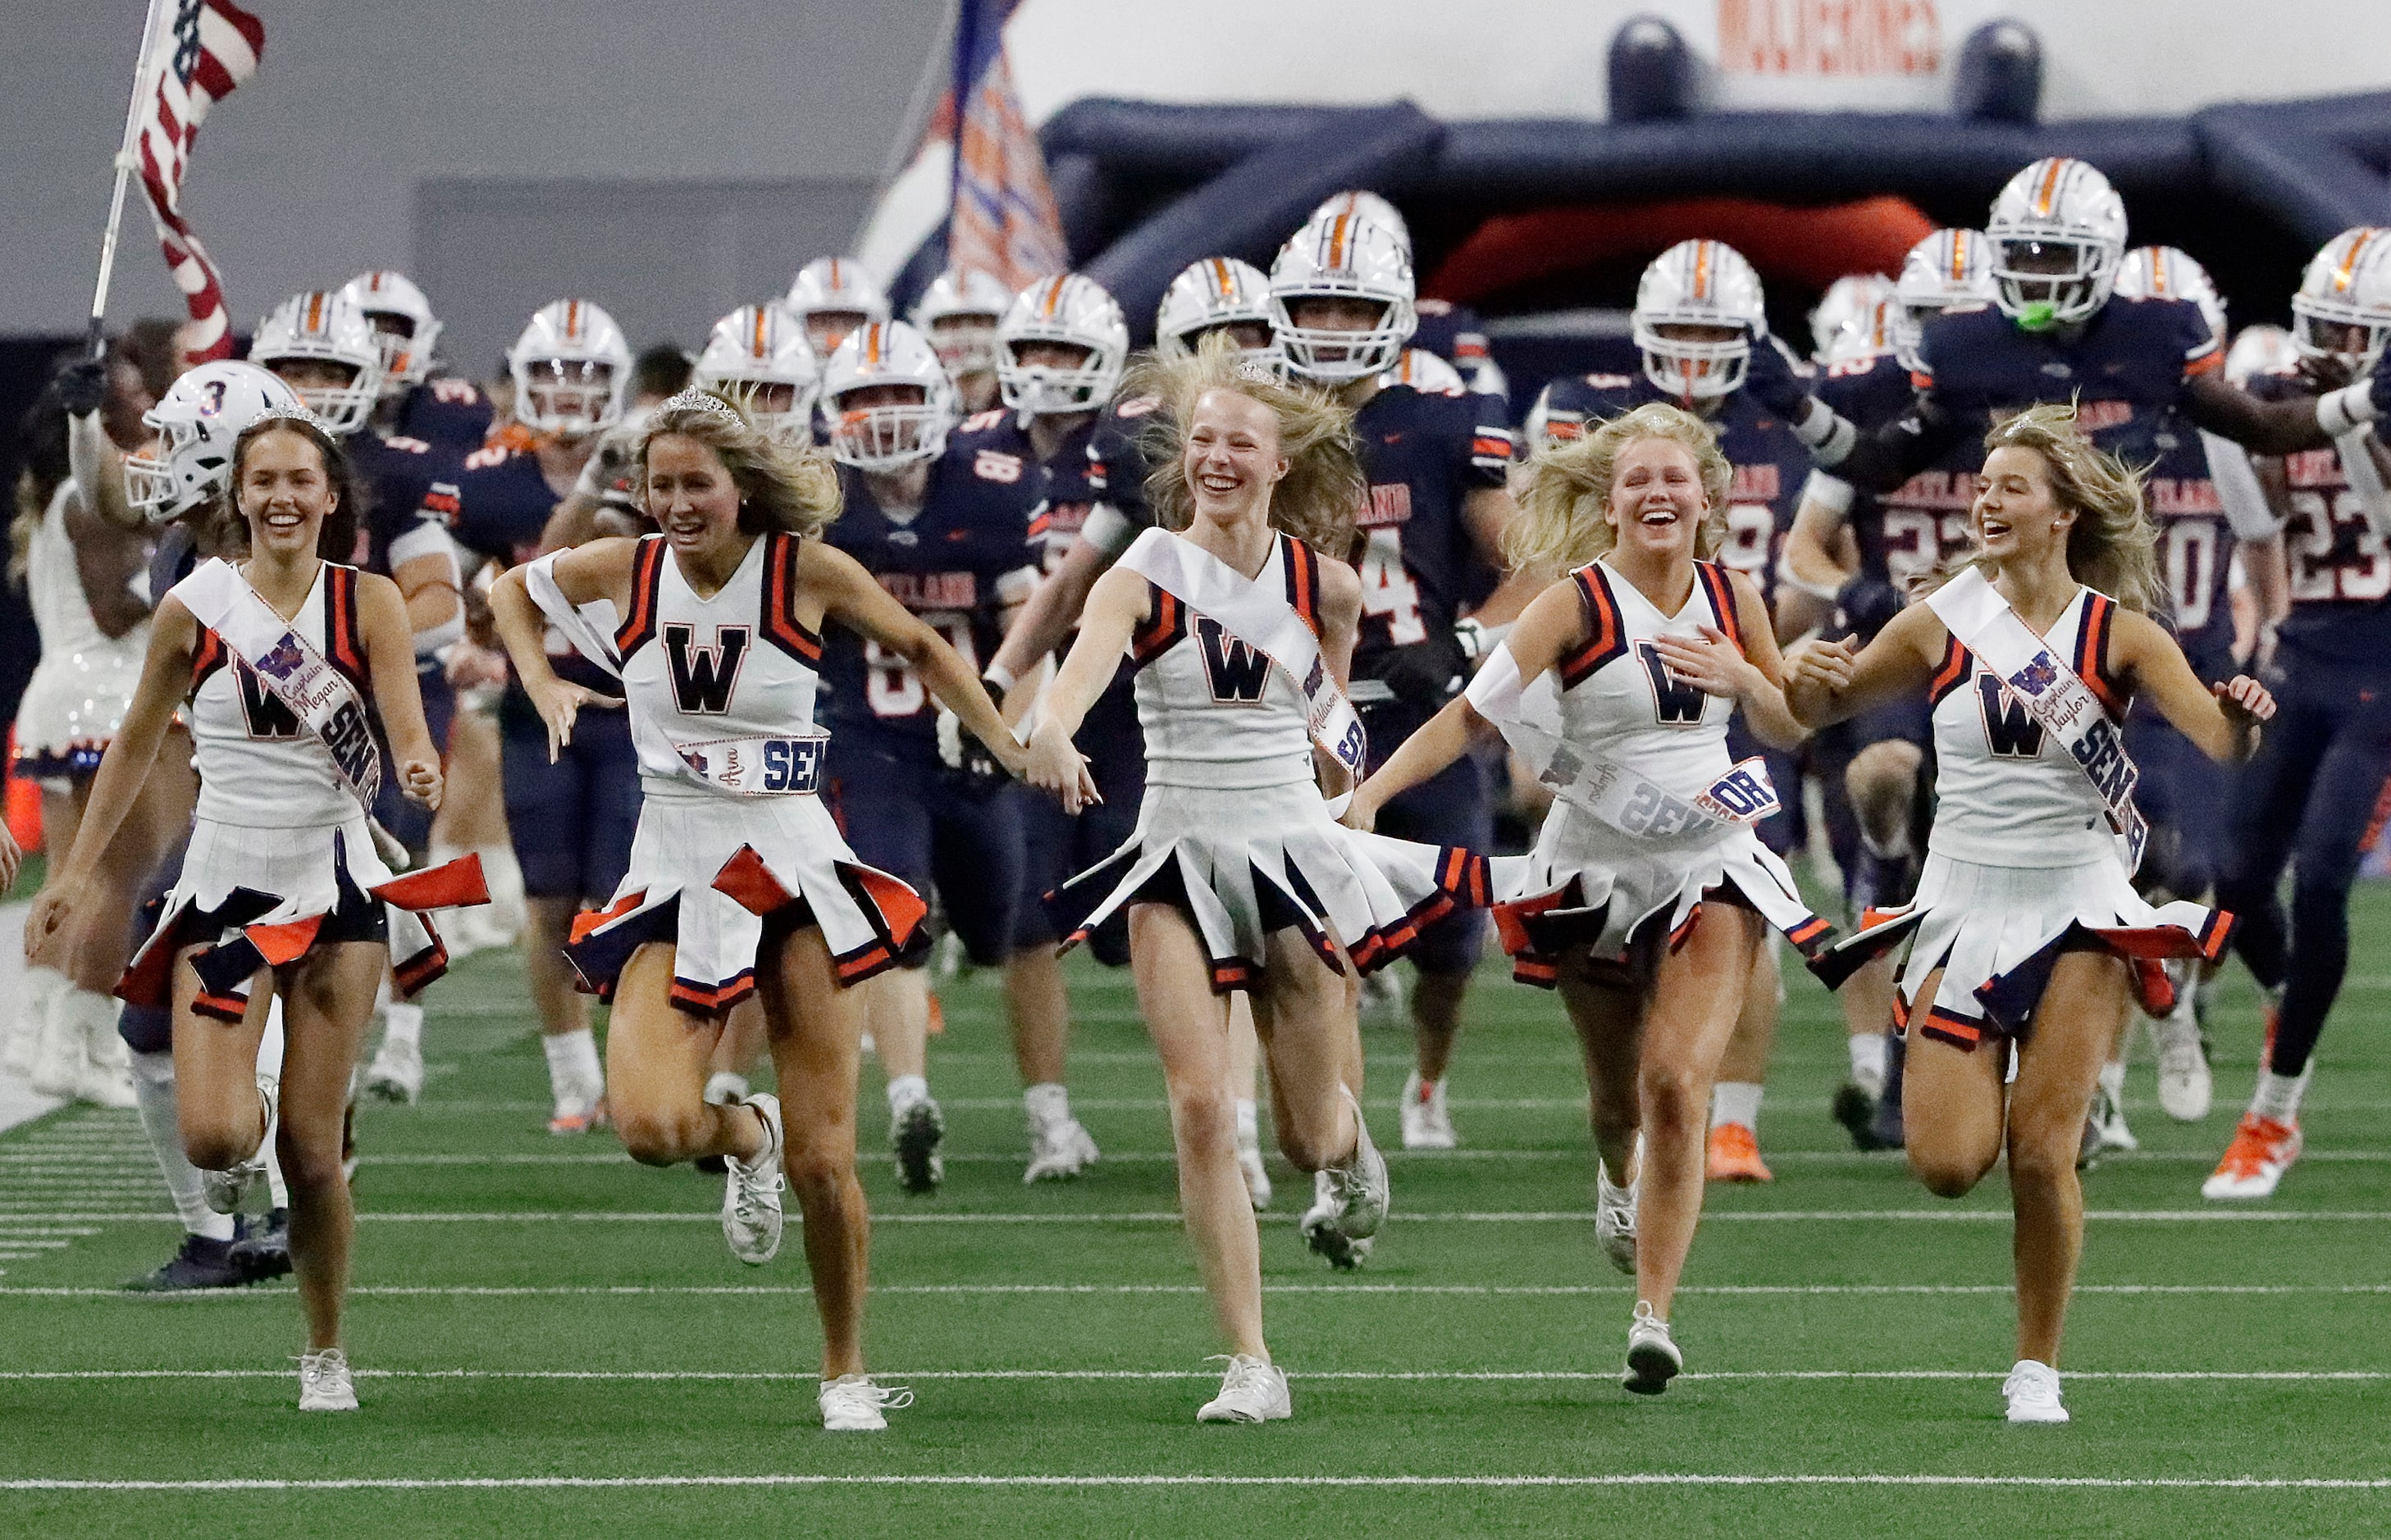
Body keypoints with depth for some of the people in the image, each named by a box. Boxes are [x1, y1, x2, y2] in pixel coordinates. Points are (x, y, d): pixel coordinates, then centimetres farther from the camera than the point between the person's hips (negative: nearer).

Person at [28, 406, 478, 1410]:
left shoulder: (370, 604, -3)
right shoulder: (193, 609, -2)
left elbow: (406, 730, -11)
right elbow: (138, 742, 9)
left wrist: (421, 768, -35)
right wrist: (78, 871, 10)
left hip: (335, 887, 0)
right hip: (225, 887, 0)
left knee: (313, 1147, -2)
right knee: (213, 1136, -16)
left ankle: (326, 1353, 18)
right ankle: (251, 1119, 22)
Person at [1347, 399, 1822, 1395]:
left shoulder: (1733, 597, 1)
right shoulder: (1578, 603, -11)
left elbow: (1790, 730, 12)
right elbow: (1475, 710, -19)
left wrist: (1744, 682, -11)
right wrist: (1368, 795, -32)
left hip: (1709, 869, 1)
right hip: (1595, 869, -1)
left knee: (1677, 1086, -17)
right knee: (1617, 1098, 15)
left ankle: (1653, 1316, -14)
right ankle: (1619, 1176, 55)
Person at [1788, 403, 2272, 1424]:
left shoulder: (2117, 633, -4)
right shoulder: (1942, 623, 0)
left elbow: (2221, 743, -13)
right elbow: (1822, 708, 8)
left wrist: (2244, 717, -36)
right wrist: (1807, 678, -16)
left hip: (2077, 911, -1)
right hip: (1965, 906, 1)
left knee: (2043, 1156, -9)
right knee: (1948, 1165, -10)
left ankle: (2038, 1368, 8)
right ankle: (1987, 1084, 27)